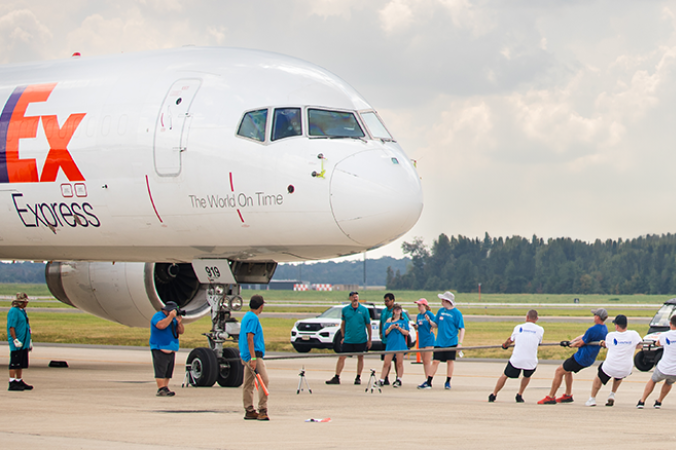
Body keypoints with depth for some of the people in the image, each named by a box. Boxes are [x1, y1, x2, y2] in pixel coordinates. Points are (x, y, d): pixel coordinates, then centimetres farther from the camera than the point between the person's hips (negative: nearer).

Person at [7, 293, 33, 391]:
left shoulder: (22, 311, 16)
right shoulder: (14, 311, -13)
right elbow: (11, 327, -18)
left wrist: (29, 341, 26)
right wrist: (15, 340, -23)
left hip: (23, 343, 9)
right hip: (17, 343, -9)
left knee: (21, 364, 13)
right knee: (14, 364, -7)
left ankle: (19, 381, 20)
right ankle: (12, 383, -5)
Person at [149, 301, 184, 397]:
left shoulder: (173, 319, 18)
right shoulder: (158, 316, -6)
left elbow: (181, 331, 15)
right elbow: (161, 325, -26)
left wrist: (179, 323, -3)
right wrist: (171, 316, -20)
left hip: (171, 349, 8)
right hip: (160, 348, -8)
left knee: (168, 372, 7)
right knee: (160, 371, -14)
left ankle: (165, 389, 10)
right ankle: (161, 389, -18)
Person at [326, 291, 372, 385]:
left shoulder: (364, 310, -1)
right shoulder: (345, 310, 3)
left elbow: (368, 325, 3)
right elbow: (343, 324, 11)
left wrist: (369, 339, 2)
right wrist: (343, 337, 6)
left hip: (361, 339, -1)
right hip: (348, 340, 1)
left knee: (360, 358, 8)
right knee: (341, 357, -3)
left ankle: (358, 378, 19)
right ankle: (336, 377, -1)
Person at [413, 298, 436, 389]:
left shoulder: (429, 314, -8)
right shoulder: (418, 316, 13)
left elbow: (435, 325, -11)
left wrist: (429, 320, -27)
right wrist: (416, 326, -2)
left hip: (429, 339, -7)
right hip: (421, 340, 7)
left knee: (427, 360, -12)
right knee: (424, 361, 9)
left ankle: (428, 381, -14)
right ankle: (426, 380, 13)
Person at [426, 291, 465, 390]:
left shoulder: (456, 313, -7)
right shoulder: (441, 311, 9)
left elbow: (462, 329, -7)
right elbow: (436, 325, 16)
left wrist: (460, 343, -14)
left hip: (451, 341, -4)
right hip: (439, 341, 4)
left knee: (450, 361, 1)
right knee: (435, 361, 2)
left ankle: (448, 382, 13)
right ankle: (428, 382, 6)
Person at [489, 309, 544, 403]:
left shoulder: (518, 327, 7)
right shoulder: (540, 330, 5)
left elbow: (510, 340, 24)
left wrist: (505, 345, 48)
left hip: (516, 360, 0)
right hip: (531, 362, 0)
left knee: (505, 375, 22)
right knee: (527, 376, 31)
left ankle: (493, 395, 28)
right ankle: (519, 395, 27)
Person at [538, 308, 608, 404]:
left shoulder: (593, 330, -25)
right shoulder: (604, 329, 5)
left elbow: (580, 343, -17)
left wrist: (570, 344, 3)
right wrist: (570, 342, 8)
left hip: (581, 358, -9)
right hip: (590, 359, 9)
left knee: (559, 371, 3)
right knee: (567, 370, 29)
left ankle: (551, 397, 8)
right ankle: (568, 395, 29)